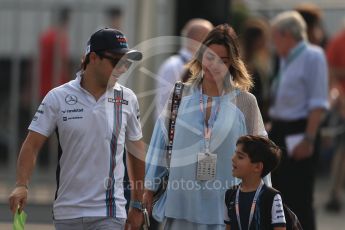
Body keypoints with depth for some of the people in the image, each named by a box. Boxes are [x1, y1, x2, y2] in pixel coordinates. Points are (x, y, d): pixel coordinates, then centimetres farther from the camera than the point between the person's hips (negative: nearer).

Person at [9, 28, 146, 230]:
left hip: (109, 213, 0)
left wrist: (137, 205, 14)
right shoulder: (58, 98, -1)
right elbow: (32, 144, -5)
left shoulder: (127, 99, 4)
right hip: (66, 213, 0)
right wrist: (22, 185, -21)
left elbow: (136, 150, 12)